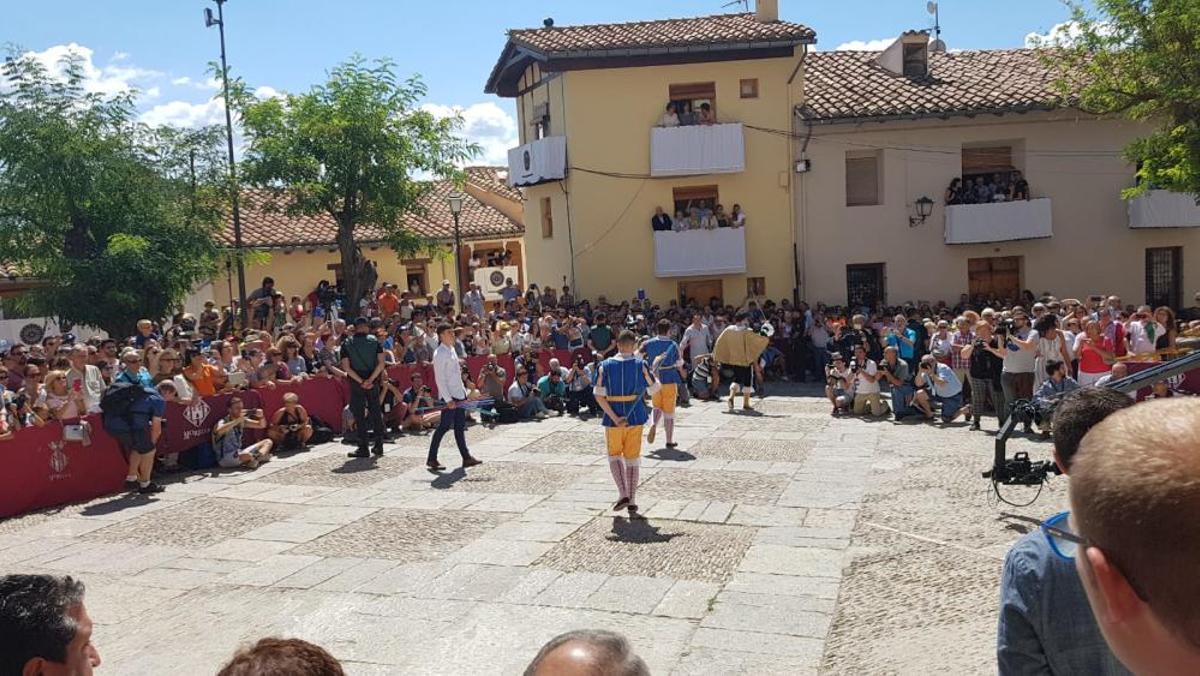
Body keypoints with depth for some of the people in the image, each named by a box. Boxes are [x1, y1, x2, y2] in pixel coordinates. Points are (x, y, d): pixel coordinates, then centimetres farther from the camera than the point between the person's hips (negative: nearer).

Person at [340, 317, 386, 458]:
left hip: (356, 383, -1)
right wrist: (370, 380, -12)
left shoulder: (346, 344, -1)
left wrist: (361, 381, -9)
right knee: (375, 412, 12)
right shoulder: (374, 341, -1)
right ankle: (379, 446, 16)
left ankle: (363, 448, 3)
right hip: (373, 382, 1)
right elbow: (381, 363, -10)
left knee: (359, 415, 3)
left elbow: (346, 367, -9)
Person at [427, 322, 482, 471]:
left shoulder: (451, 349, 13)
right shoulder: (440, 353, -14)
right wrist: (448, 399, -20)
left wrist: (463, 392, 16)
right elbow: (440, 379, -17)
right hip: (449, 396, -9)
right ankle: (432, 459, 4)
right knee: (445, 426, -5)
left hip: (458, 394, 9)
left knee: (460, 426, 10)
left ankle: (466, 457, 14)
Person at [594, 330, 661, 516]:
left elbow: (598, 395, -12)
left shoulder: (605, 366, -6)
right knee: (633, 458, 11)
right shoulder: (641, 365, -6)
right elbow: (654, 389, 5)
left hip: (613, 419, 0)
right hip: (636, 418, 1)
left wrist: (614, 418, -14)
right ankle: (632, 501, 10)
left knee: (614, 455, 16)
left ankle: (623, 494, -1)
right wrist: (653, 368, 21)